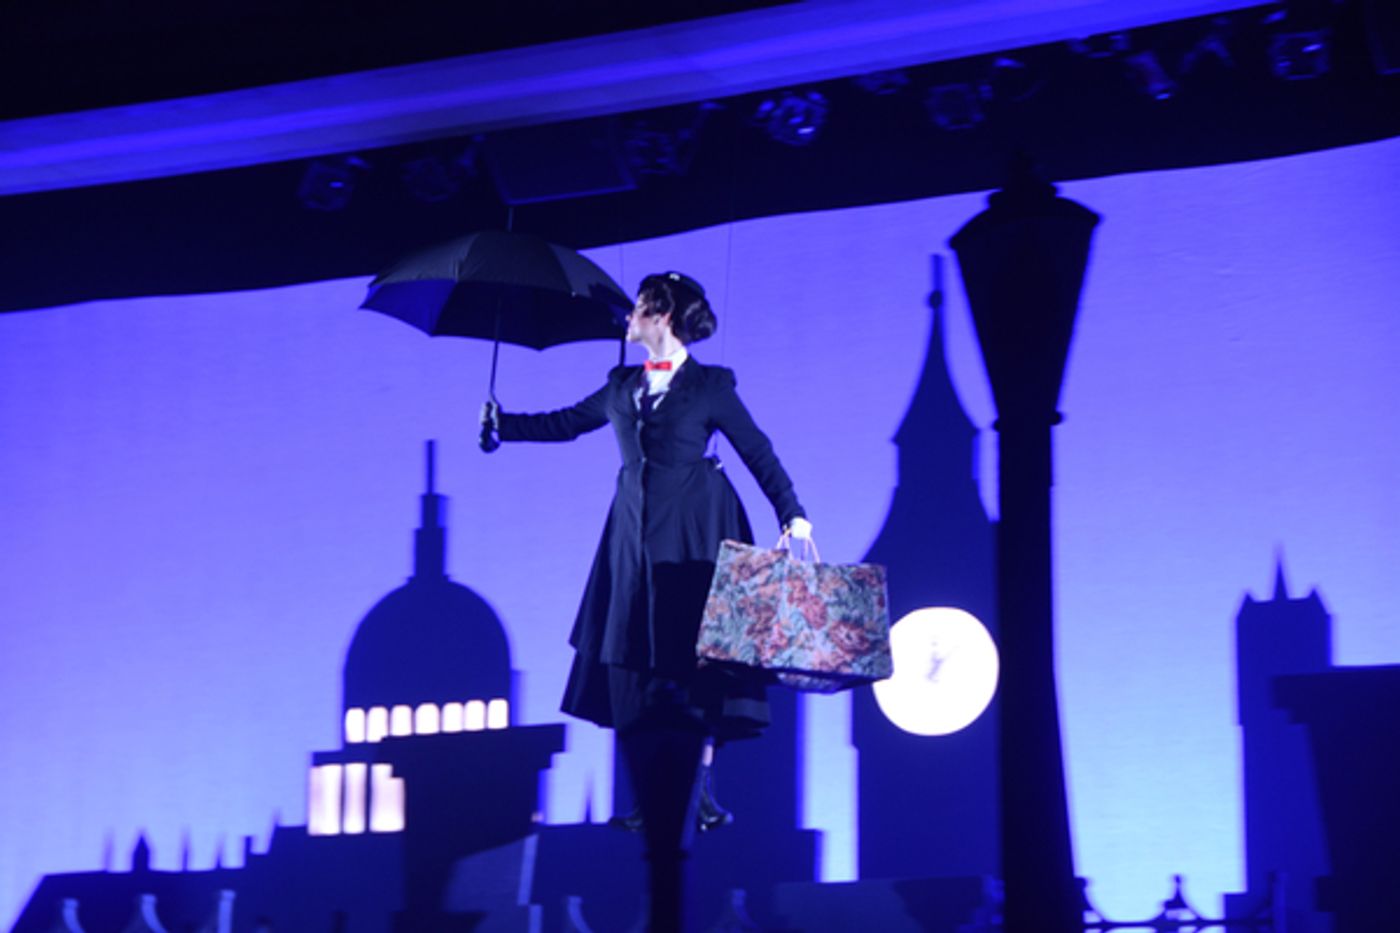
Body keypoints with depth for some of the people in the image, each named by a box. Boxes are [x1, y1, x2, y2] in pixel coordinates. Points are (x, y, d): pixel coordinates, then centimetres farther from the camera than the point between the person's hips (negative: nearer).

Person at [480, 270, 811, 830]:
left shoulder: (710, 386, 0)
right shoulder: (622, 386, 14)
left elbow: (757, 452, -1)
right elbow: (565, 424, 23)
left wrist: (791, 513, -8)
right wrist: (503, 423, 19)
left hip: (693, 535, -5)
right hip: (635, 534, 5)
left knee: (695, 656, -6)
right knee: (638, 660, 1)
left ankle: (699, 789, -3)